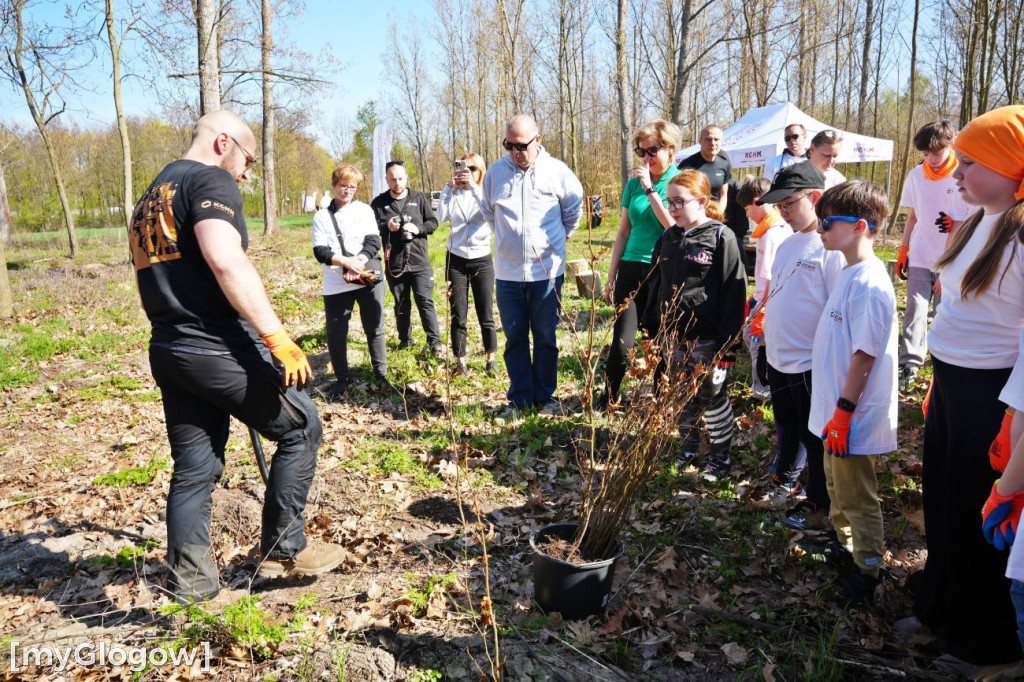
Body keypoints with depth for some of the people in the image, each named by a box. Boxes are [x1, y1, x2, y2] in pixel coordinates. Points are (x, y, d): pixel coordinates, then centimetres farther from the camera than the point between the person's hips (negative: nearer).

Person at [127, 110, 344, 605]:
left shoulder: (150, 198, 21)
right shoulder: (210, 180, -8)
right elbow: (226, 261, -24)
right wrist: (277, 338, -27)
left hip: (168, 353, 9)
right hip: (219, 350, -9)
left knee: (195, 467, 14)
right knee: (300, 428, 8)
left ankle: (191, 586, 19)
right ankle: (284, 550, 15)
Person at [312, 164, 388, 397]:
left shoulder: (365, 210, 8)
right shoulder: (322, 216, 6)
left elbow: (373, 242, -3)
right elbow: (320, 251, -4)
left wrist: (359, 262, -21)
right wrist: (346, 261, -20)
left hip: (368, 279, 0)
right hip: (336, 285, 0)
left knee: (374, 328, 6)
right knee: (335, 333, 2)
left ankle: (381, 373, 20)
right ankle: (343, 378, 18)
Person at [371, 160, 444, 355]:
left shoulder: (419, 198, 2)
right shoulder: (379, 202, 2)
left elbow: (433, 222, 5)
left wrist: (418, 228, -14)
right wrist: (386, 227, -15)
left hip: (420, 262, -1)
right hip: (394, 264, 1)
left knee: (425, 302, -2)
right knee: (401, 305, 13)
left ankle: (435, 341, 5)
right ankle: (405, 340, 27)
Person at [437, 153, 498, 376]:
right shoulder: (454, 195, 4)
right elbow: (441, 216, -13)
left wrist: (473, 186, -23)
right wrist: (449, 187, -14)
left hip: (482, 260, -1)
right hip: (456, 259, 1)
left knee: (486, 314, 4)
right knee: (458, 316, 4)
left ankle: (491, 358, 18)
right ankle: (460, 362, 13)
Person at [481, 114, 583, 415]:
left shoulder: (557, 171, -4)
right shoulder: (495, 172, 2)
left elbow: (574, 210, 10)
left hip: (547, 270, -2)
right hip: (507, 273, 2)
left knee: (546, 339, 8)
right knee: (515, 339, 8)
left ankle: (545, 396, 22)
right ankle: (519, 398, 20)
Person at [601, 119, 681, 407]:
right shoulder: (633, 183, 8)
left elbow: (676, 226, -18)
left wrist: (650, 189, -18)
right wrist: (611, 276, 12)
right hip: (632, 269, 3)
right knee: (622, 342, -4)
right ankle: (608, 399, 14)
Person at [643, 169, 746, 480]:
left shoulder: (721, 238, -11)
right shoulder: (668, 238, 7)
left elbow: (733, 293, -13)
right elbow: (656, 286, 13)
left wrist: (728, 343, -15)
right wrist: (652, 331, 11)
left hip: (706, 338, -6)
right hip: (672, 337, 6)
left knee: (713, 397, 7)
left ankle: (720, 456, 24)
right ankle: (688, 448, 33)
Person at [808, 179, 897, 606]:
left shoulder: (869, 284, -24)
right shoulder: (850, 274, 6)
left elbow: (865, 355, -23)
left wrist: (844, 412, -19)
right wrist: (836, 411, 18)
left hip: (854, 415, -9)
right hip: (836, 409, 9)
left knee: (856, 496, 7)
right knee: (836, 484, 25)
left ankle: (867, 568, 24)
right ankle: (843, 542, 44)